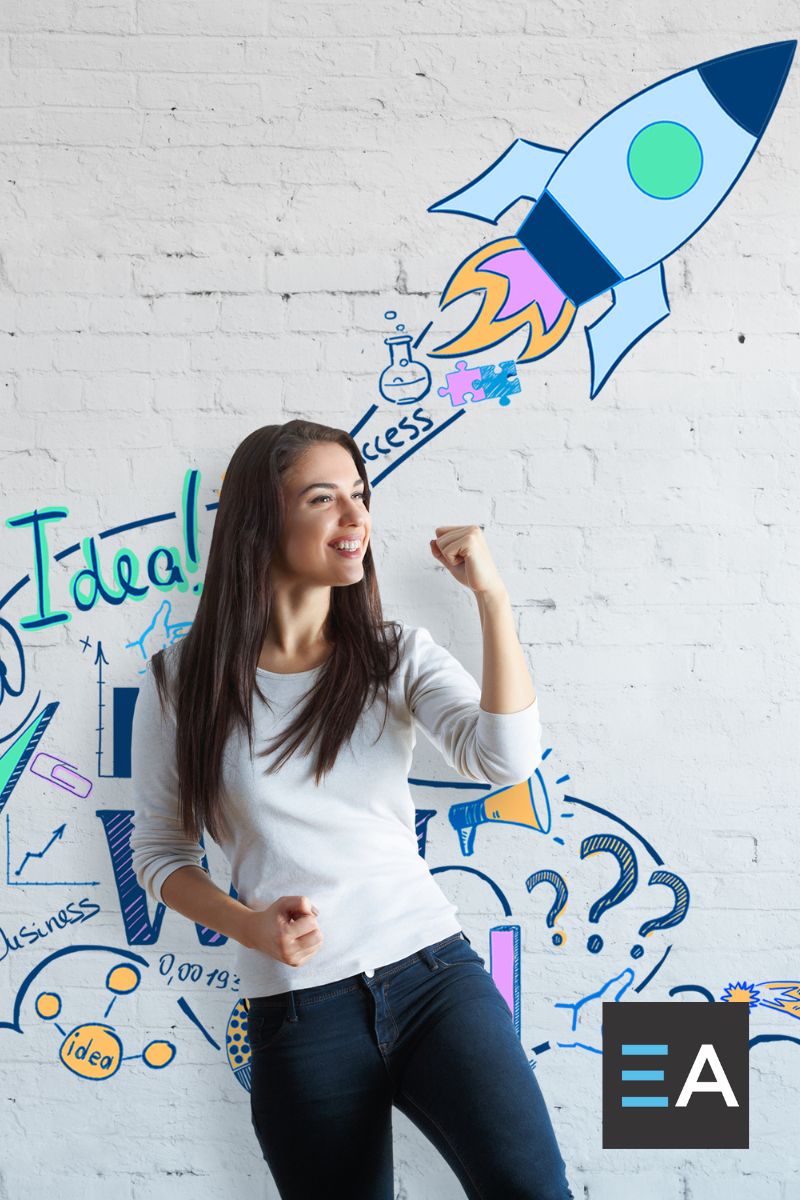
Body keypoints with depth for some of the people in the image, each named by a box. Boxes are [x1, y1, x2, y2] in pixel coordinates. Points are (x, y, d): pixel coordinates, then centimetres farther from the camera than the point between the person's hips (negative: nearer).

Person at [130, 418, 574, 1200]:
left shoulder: (399, 655, 4)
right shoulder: (181, 682, 1)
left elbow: (506, 759, -11)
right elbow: (159, 851, 8)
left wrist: (491, 596, -15)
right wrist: (249, 926, -10)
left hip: (433, 972, 1)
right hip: (296, 1013, 0)